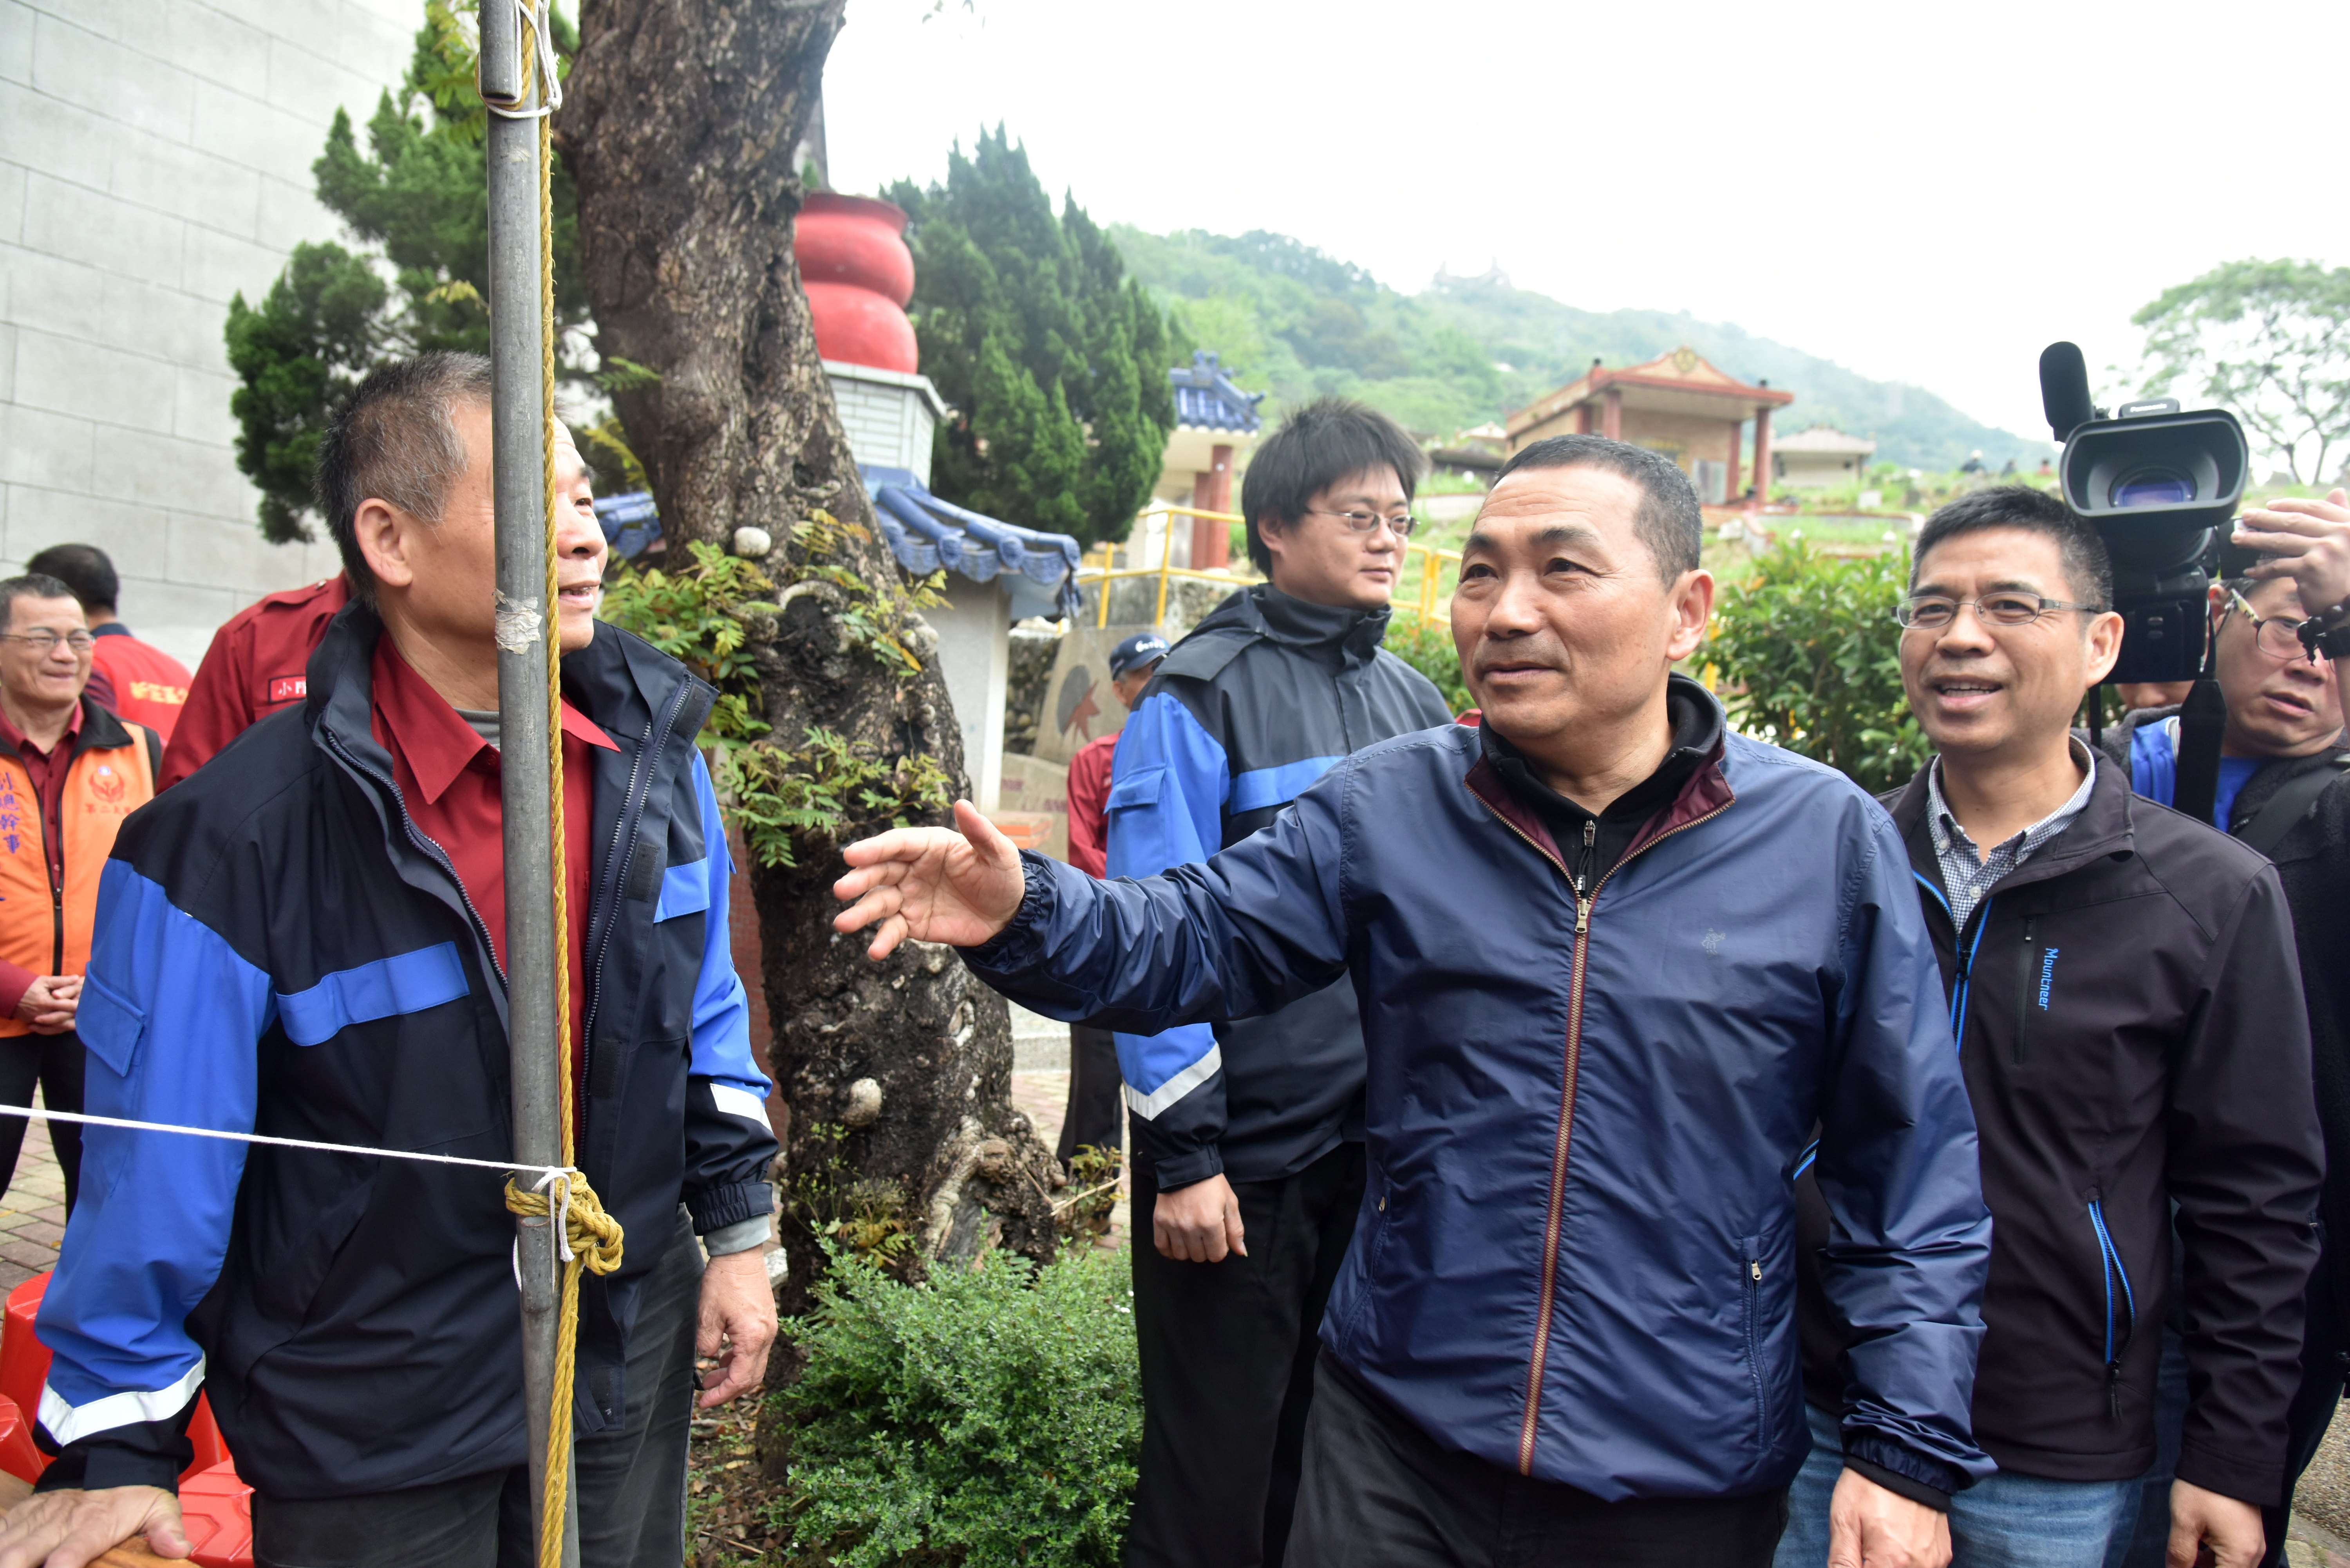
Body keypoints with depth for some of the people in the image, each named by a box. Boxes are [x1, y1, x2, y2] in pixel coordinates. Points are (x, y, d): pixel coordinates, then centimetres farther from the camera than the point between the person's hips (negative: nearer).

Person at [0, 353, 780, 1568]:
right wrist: (117, 1444, -4)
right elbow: (157, 1159, -11)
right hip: (365, 1422, -4)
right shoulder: (239, 832, -21)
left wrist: (736, 1229, 7)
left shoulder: (653, 752, -6)